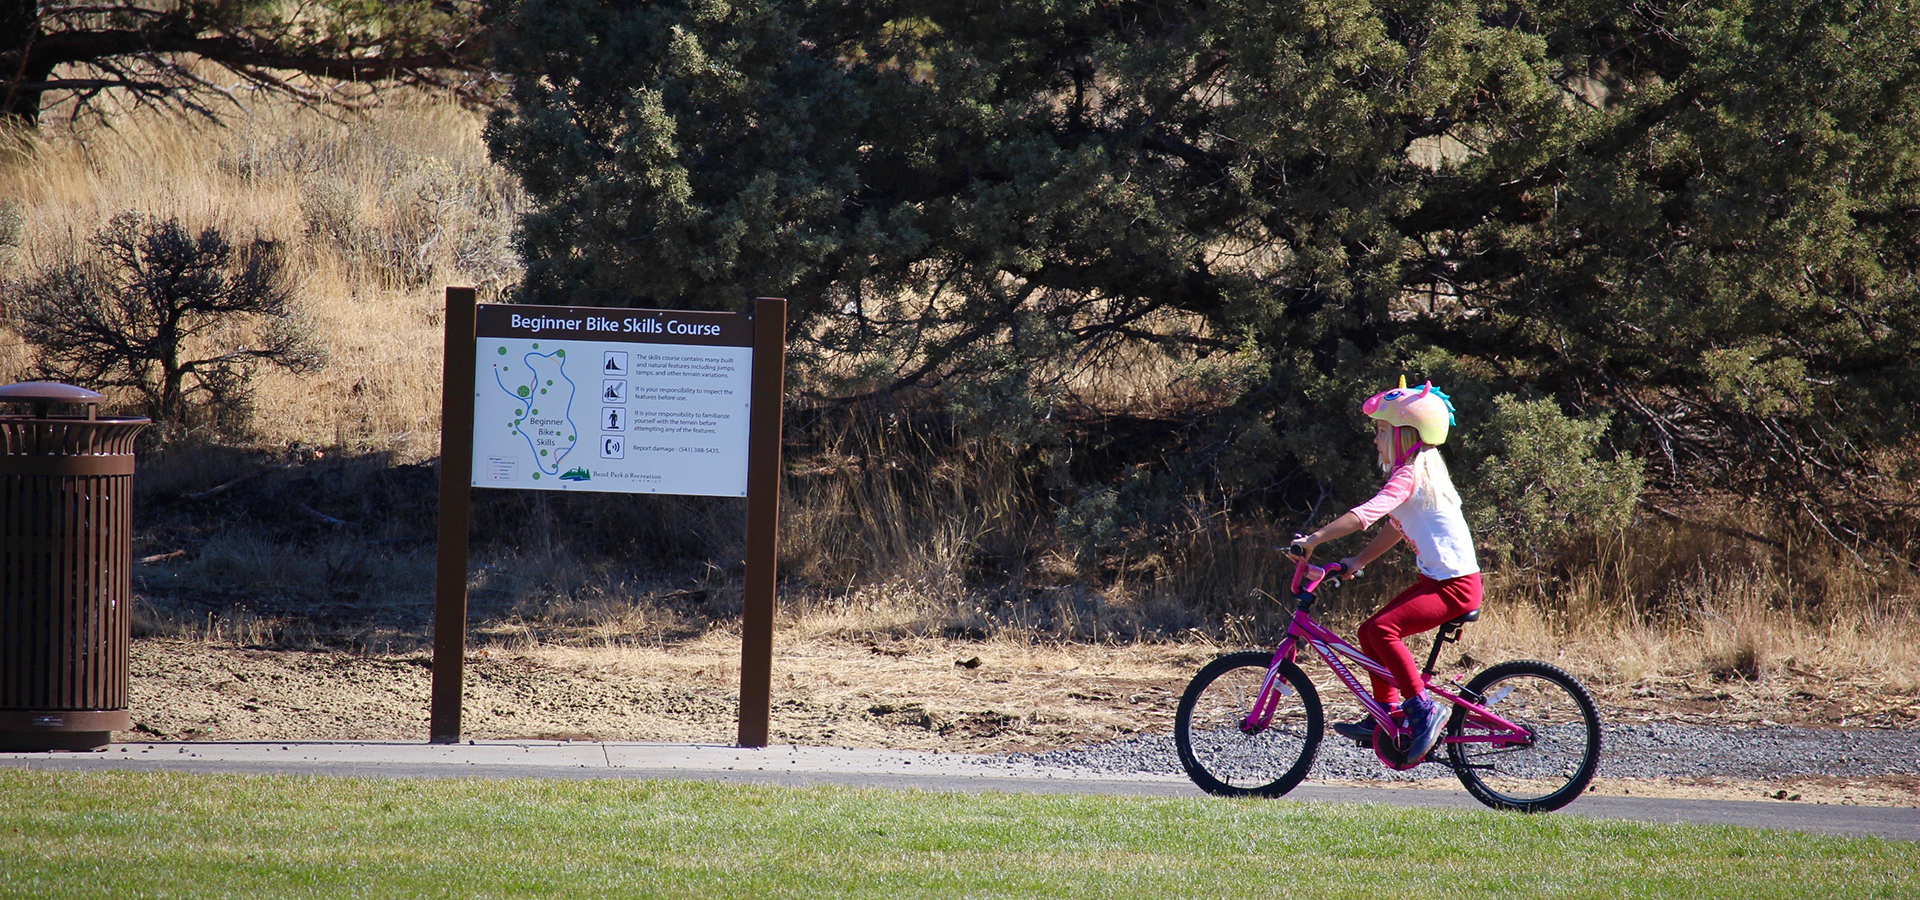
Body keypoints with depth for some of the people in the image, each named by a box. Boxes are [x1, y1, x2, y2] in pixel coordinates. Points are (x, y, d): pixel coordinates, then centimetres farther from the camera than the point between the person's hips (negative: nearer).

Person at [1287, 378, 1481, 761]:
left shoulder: (1410, 476, -16)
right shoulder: (1418, 471, 16)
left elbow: (1366, 514, -28)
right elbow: (1395, 527, 24)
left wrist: (1315, 539, -30)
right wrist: (1358, 561, 15)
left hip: (1455, 585, -10)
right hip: (1436, 579, 10)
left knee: (1382, 629, -24)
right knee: (1371, 632, 9)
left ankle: (1423, 711, -20)